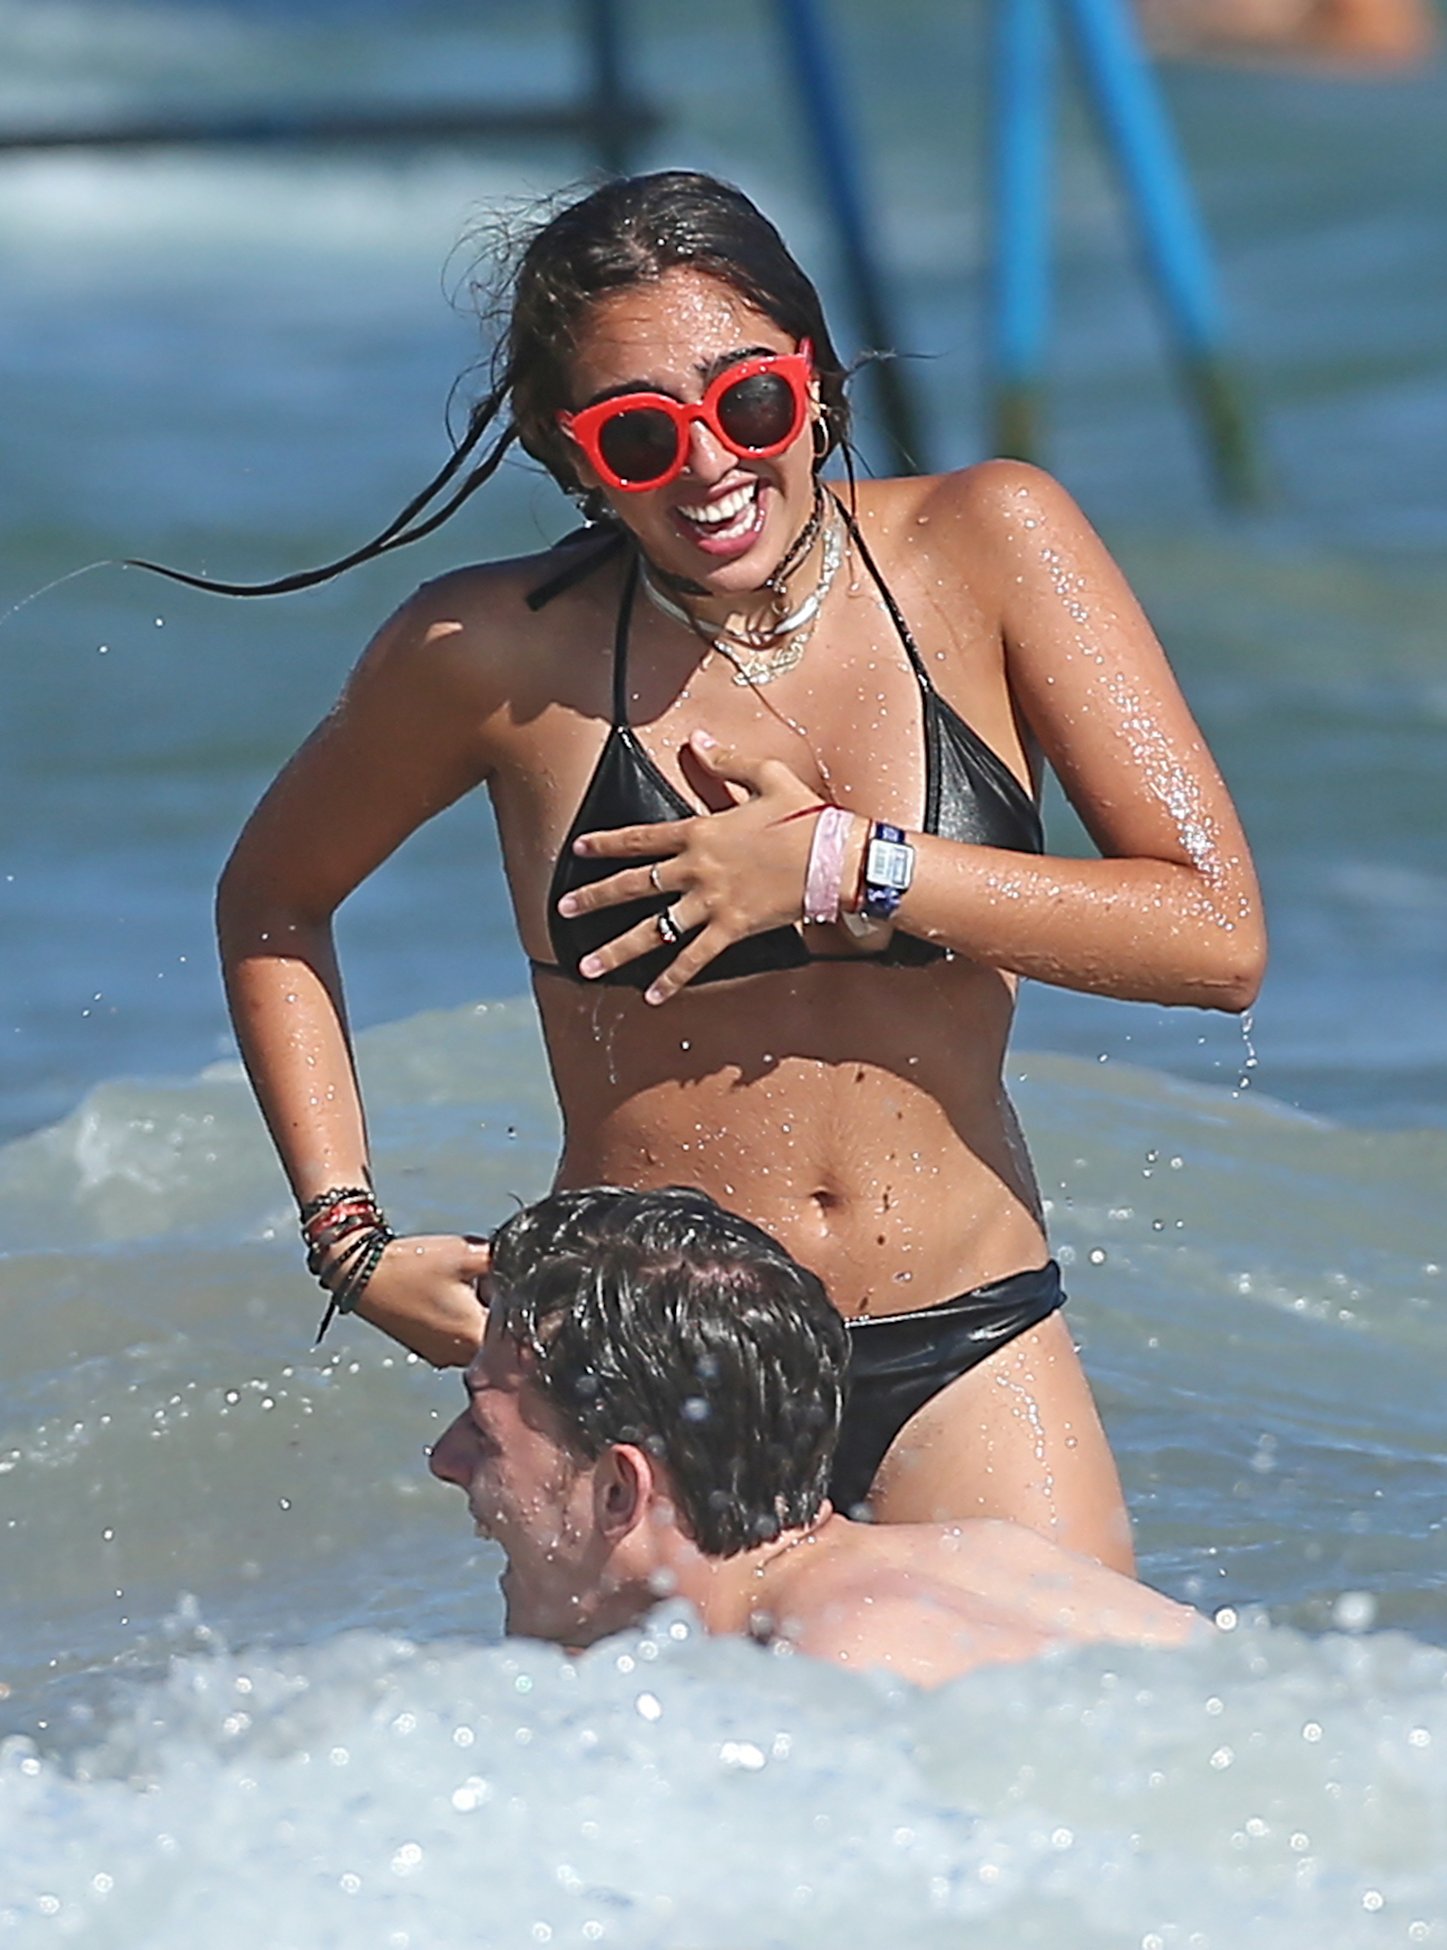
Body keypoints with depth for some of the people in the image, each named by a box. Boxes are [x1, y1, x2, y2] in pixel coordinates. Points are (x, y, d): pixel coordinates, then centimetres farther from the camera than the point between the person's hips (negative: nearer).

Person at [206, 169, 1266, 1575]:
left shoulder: (988, 546, -4)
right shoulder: (499, 654, -6)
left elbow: (1218, 936, -9)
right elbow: (270, 905, 13)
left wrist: (846, 874, -15)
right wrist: (351, 1242, 2)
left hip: (968, 1356, 1)